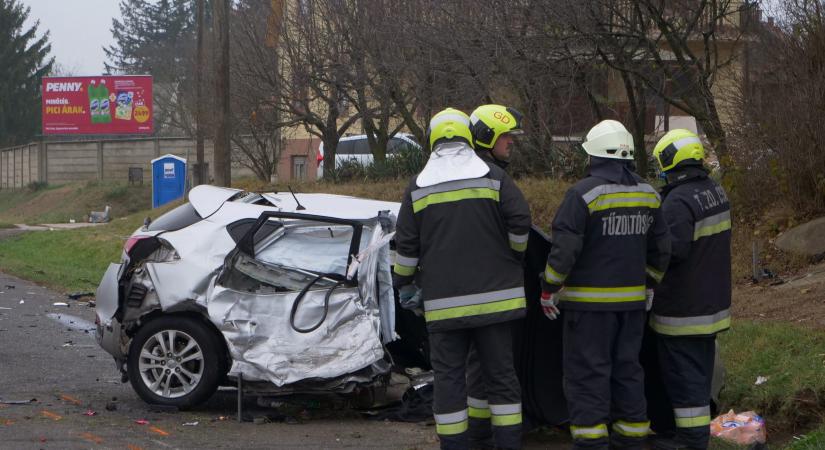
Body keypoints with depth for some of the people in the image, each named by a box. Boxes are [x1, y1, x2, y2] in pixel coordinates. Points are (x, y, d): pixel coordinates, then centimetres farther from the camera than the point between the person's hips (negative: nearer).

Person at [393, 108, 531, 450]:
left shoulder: (418, 187, 3)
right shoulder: (493, 177, -1)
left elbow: (406, 246, 4)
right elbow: (520, 224, -6)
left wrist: (404, 284, 19)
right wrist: (510, 258, 14)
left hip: (444, 300, 0)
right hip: (494, 295, 0)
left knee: (448, 376, 5)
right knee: (500, 372, 7)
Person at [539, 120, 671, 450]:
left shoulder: (584, 193, -14)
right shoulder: (648, 195, 7)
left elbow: (564, 249, -17)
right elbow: (661, 250, 14)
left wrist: (549, 288, -5)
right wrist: (647, 284, 26)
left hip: (590, 301, -6)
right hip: (633, 300, 6)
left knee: (588, 374, -2)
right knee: (628, 370, 15)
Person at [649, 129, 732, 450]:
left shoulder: (679, 201, -23)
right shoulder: (716, 192, 7)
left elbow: (673, 249, -29)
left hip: (683, 306, -9)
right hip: (712, 300, 9)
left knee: (682, 370, -1)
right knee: (700, 368, 18)